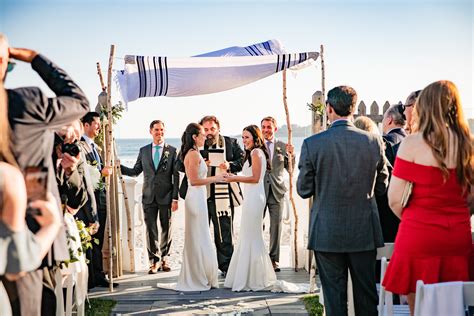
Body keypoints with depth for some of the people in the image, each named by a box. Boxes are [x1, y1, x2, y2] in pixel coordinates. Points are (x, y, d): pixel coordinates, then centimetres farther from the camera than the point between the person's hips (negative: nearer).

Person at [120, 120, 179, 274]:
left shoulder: (172, 151, 1)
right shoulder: (144, 151, 9)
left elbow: (176, 176, -1)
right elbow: (135, 171, 11)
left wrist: (175, 198, -7)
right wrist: (118, 166, -5)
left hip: (166, 196, -1)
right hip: (149, 197, 1)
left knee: (166, 228, 7)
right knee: (151, 229, 0)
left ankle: (163, 258, 20)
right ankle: (154, 260, 8)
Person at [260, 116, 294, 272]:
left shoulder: (282, 146, 6)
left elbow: (290, 168, 8)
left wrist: (291, 154, -10)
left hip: (276, 190, 2)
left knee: (276, 226, 5)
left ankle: (274, 259, 15)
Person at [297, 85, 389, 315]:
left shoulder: (312, 144, -11)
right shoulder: (374, 142, -5)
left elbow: (304, 190, -4)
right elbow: (381, 187, 4)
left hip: (327, 233, -1)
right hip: (365, 232, 2)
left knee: (334, 296, 8)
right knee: (367, 294, 13)